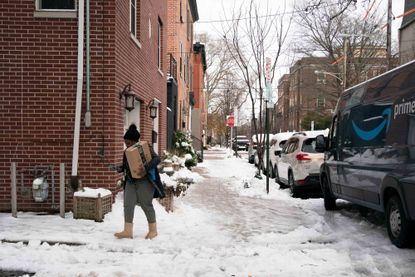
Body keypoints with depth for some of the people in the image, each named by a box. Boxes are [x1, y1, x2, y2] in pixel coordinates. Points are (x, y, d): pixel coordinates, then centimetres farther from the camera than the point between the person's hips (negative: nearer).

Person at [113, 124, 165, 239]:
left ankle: (153, 230, 16)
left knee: (146, 205, 1)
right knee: (128, 205, -3)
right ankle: (128, 231, 1)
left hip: (144, 181, -6)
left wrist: (147, 166, -33)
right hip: (130, 182, 6)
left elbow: (157, 159, -16)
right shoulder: (127, 152, 12)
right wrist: (120, 168, -3)